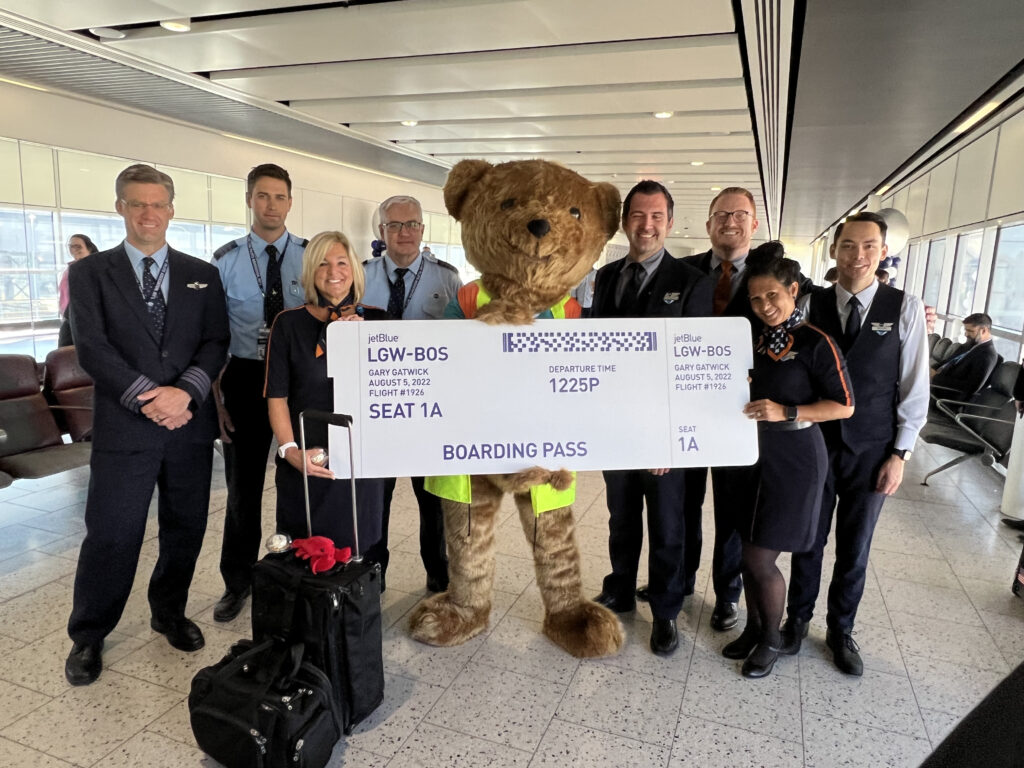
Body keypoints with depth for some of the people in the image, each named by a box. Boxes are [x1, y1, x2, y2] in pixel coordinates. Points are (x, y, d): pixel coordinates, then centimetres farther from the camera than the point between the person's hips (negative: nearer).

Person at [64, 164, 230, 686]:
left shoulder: (202, 275, 10)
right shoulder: (89, 273, 4)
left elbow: (216, 343, 1)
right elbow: (92, 348, -6)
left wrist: (185, 391, -15)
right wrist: (148, 398, -17)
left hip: (190, 425, 2)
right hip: (123, 427, -2)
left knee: (185, 529, 13)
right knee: (111, 536, 4)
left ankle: (169, 613, 35)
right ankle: (87, 637, 26)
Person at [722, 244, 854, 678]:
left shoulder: (816, 343, -13)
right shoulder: (758, 339, 7)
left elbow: (844, 406, -12)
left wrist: (786, 412, -22)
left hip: (795, 459, -6)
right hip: (755, 453, 6)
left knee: (760, 559, -1)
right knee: (749, 553, 12)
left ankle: (771, 639, 24)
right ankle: (753, 628, 33)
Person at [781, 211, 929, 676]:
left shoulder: (905, 308, -5)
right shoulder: (811, 305, -3)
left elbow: (914, 386, -2)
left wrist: (900, 453, -4)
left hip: (872, 453, 0)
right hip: (815, 446, 0)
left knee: (855, 548, 14)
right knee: (808, 541, 12)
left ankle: (841, 632, 34)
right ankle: (797, 620, 33)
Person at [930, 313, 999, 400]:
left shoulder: (987, 355, -14)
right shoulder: (971, 344, 13)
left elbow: (971, 388, -21)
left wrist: (936, 378, -20)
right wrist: (934, 370, -3)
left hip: (949, 394, -9)